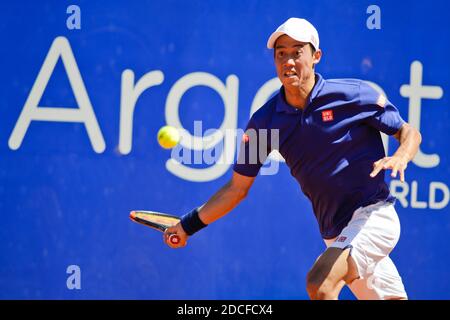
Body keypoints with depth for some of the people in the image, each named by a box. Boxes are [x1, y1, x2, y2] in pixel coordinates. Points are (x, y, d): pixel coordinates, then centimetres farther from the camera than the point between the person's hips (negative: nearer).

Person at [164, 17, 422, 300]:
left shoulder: (355, 95, -10)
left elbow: (408, 132, 1)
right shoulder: (265, 121, 1)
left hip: (373, 215, -5)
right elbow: (238, 187, 10)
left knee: (320, 284, -26)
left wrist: (401, 157, -22)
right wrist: (189, 225, 7)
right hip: (335, 233, 5)